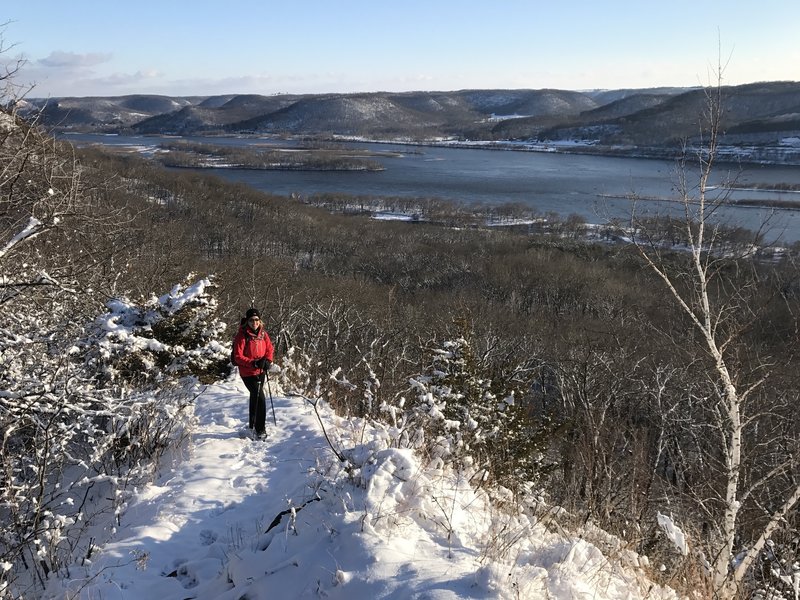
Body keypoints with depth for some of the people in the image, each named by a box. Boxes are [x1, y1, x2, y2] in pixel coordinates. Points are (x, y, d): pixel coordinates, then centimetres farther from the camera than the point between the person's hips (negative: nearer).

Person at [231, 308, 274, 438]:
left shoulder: (262, 333, 1)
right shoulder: (242, 335, -17)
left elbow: (270, 348, 10)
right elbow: (238, 356, -18)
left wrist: (267, 361, -9)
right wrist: (253, 363, -28)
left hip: (261, 371, 7)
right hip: (248, 373, -7)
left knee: (255, 397, 22)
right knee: (260, 398, -14)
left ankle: (252, 424, 40)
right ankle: (260, 430, -5)